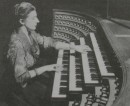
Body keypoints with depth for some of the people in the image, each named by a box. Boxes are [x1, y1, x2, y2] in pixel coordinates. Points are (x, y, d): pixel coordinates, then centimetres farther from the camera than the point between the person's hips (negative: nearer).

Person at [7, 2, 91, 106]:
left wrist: (75, 47, -3)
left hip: (33, 72, 8)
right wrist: (46, 68, -26)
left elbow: (49, 42, 2)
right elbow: (21, 76, -29)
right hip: (25, 85, -8)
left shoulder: (30, 33, -4)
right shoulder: (17, 43, -30)